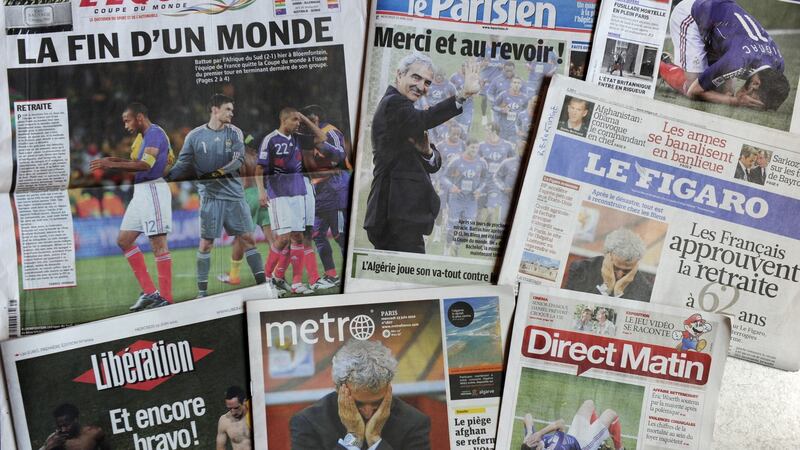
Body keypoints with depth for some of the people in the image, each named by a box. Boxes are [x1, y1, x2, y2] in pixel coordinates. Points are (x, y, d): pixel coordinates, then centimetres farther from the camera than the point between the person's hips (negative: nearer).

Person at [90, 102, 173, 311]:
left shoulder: (155, 133, -12)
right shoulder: (144, 136, 19)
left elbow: (145, 165, -24)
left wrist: (112, 164, -23)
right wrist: (119, 161, 11)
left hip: (153, 190, -11)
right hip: (141, 192, 11)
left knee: (158, 243, -8)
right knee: (124, 240, 10)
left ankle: (166, 298, -3)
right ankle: (149, 292, 11)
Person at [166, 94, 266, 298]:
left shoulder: (234, 133, 5)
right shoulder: (195, 136, 1)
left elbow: (238, 159, -8)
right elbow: (184, 165, 3)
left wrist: (218, 172, -23)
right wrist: (165, 177, -12)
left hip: (235, 194, 2)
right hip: (210, 196, -2)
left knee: (248, 238, 3)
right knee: (205, 243, 0)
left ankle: (262, 282, 12)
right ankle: (202, 290, 10)